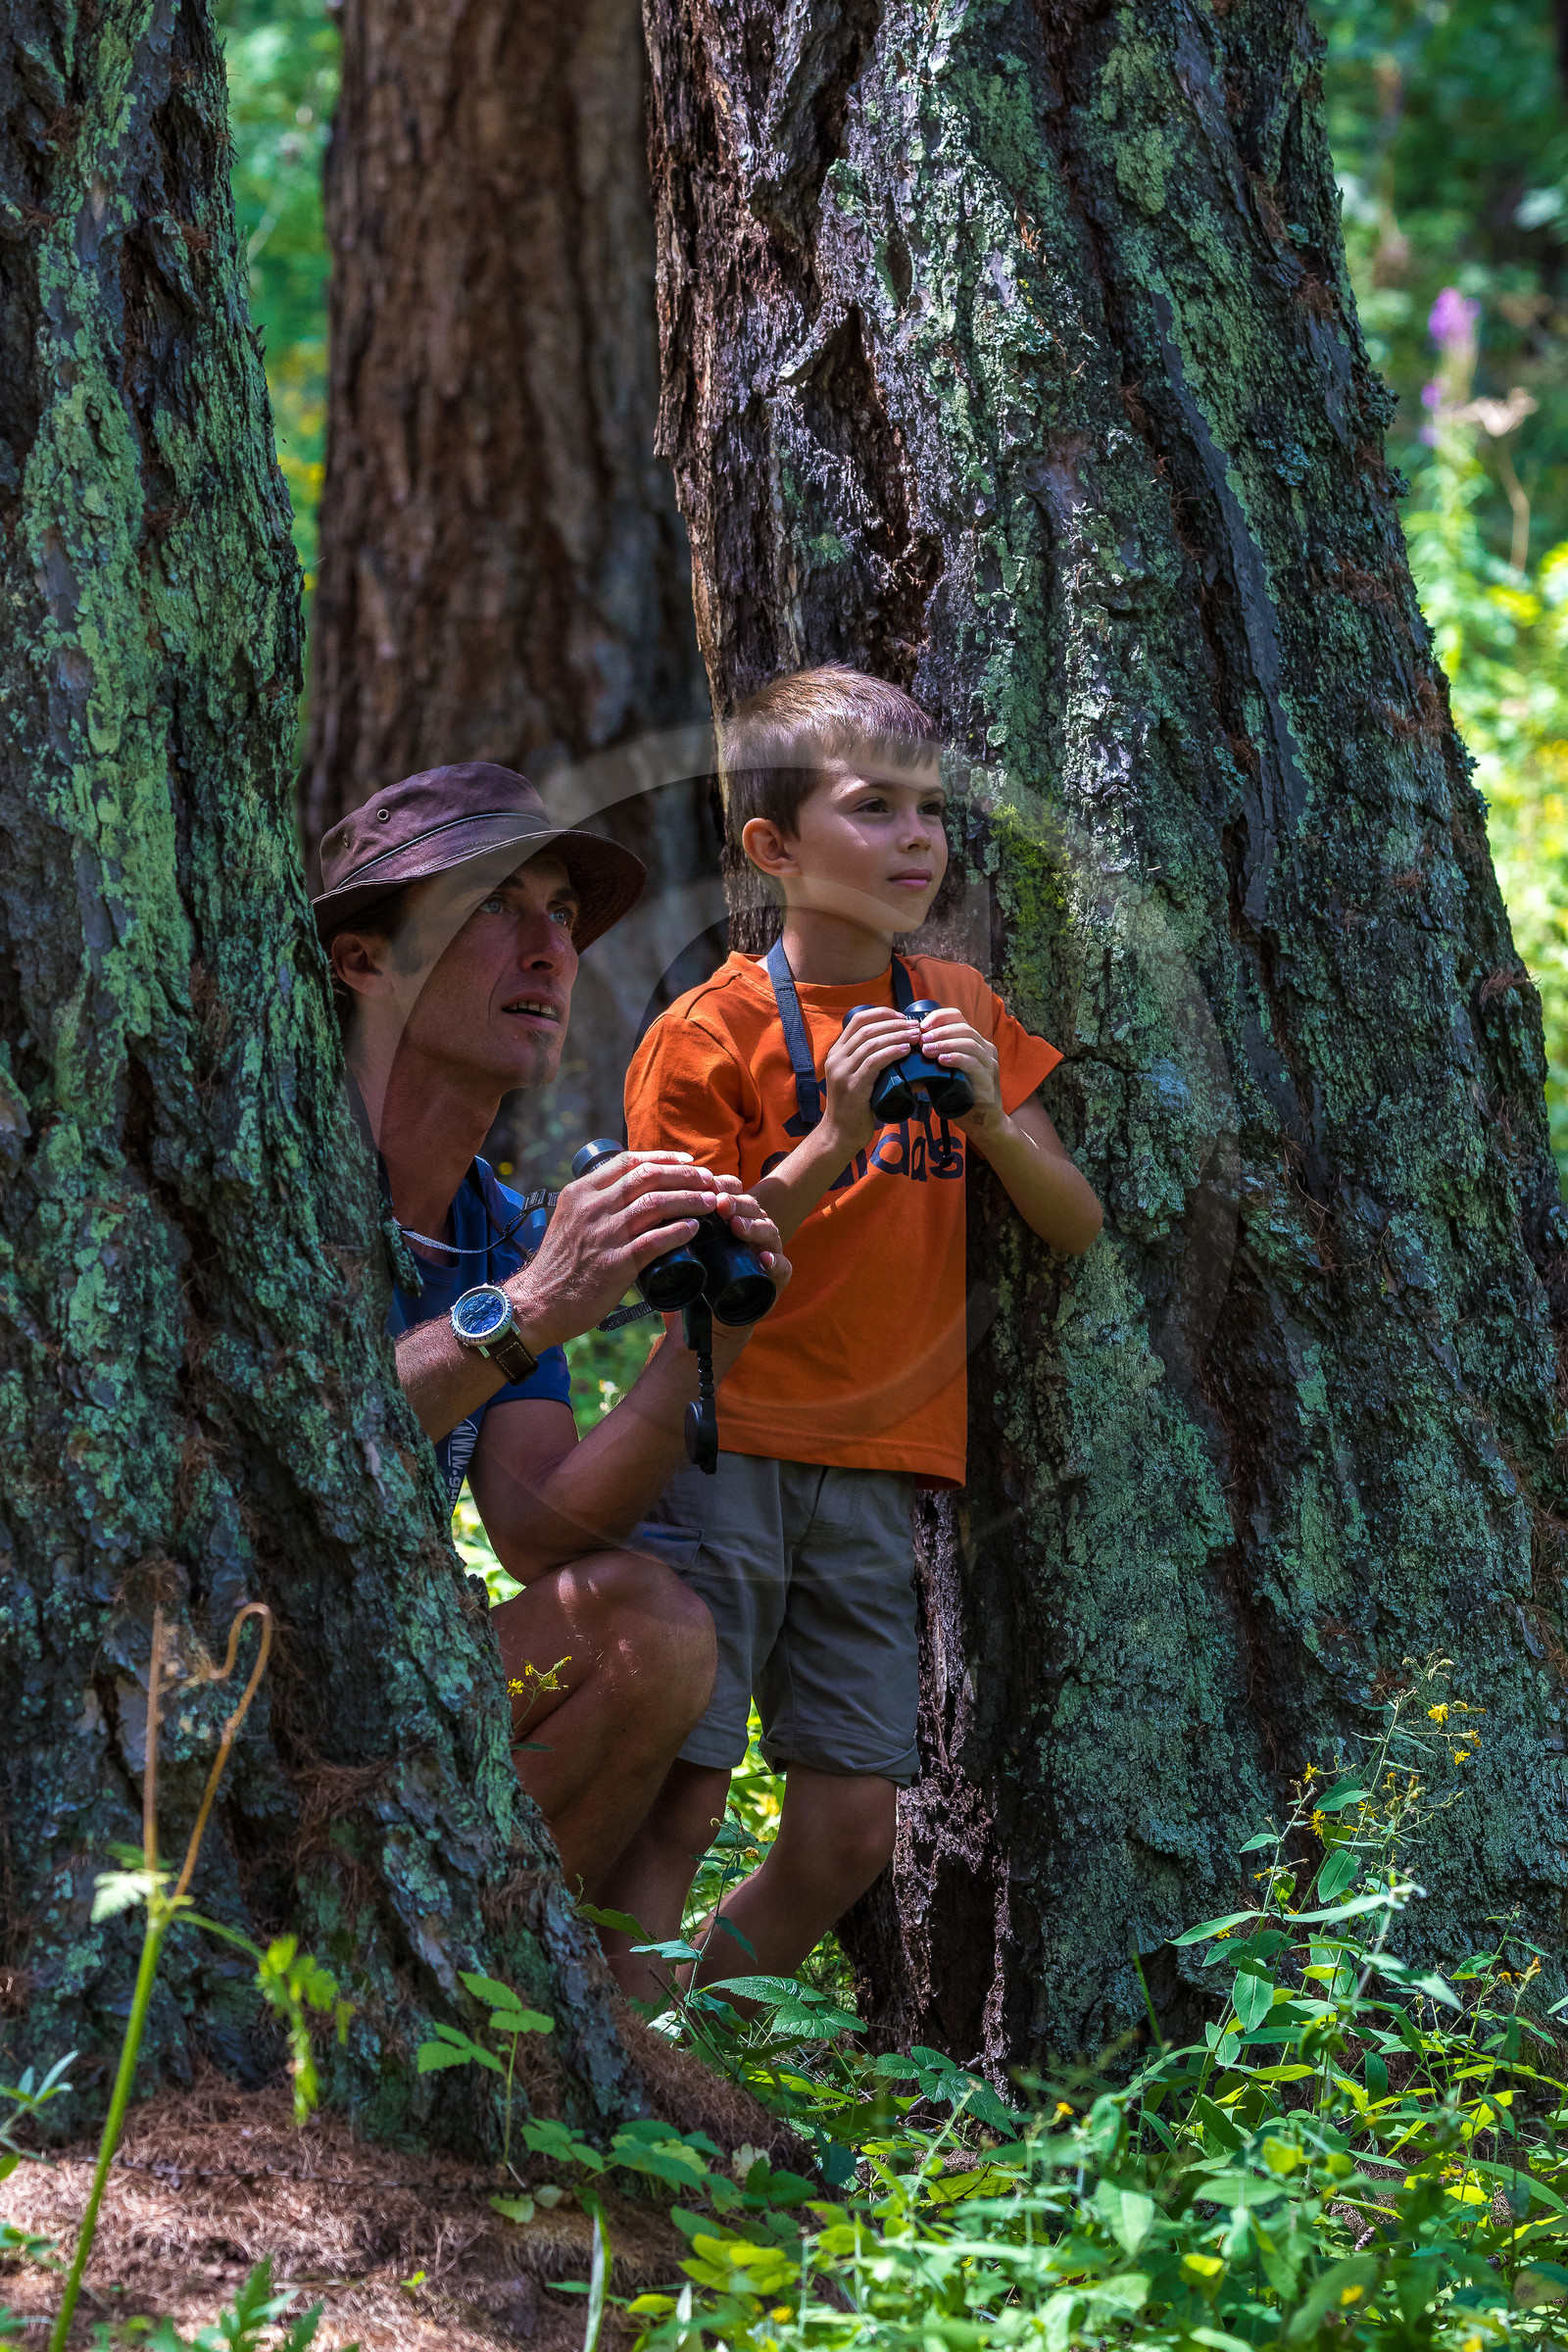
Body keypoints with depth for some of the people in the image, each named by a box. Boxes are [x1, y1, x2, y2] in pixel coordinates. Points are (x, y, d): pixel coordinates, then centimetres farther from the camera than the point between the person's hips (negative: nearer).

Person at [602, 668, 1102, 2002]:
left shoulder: (961, 1009, 11)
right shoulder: (711, 1034, -5)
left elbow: (1076, 1229, 8)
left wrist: (990, 1115, -10)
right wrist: (831, 1142, -20)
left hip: (877, 1475, 5)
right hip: (723, 1452, -5)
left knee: (853, 1824, 1)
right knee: (678, 1797, -12)